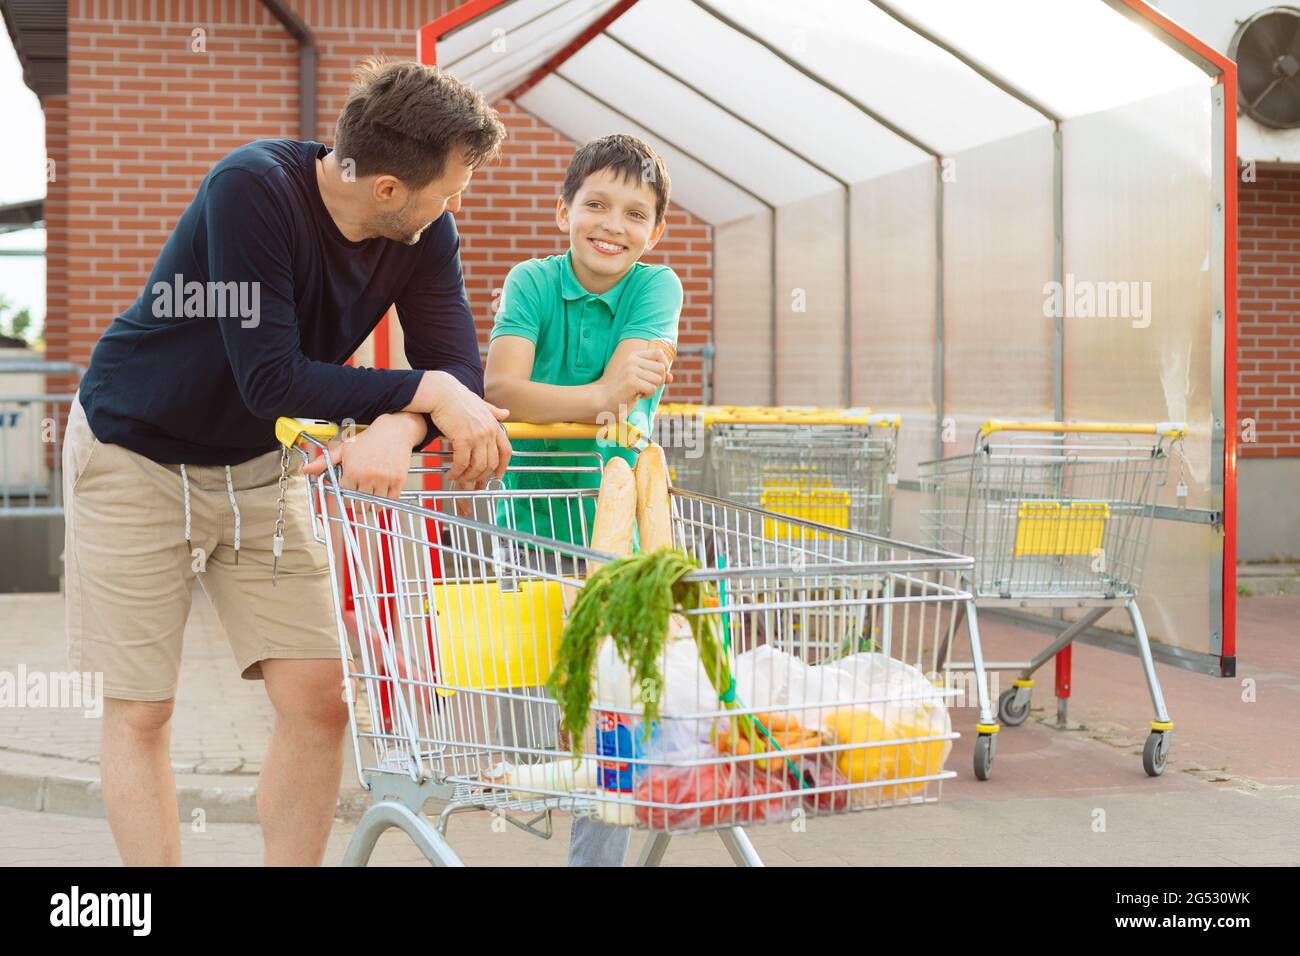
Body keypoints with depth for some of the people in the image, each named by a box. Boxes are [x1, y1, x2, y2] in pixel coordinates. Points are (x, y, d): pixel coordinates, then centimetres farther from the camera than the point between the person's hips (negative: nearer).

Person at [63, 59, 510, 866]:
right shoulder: (254, 188, -29)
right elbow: (270, 378, -32)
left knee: (318, 700, -3)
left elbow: (459, 372, -17)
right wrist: (421, 392, -34)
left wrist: (398, 428, -38)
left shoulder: (427, 234, -12)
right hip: (135, 456, -5)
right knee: (141, 712, -1)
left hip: (260, 466, 5)